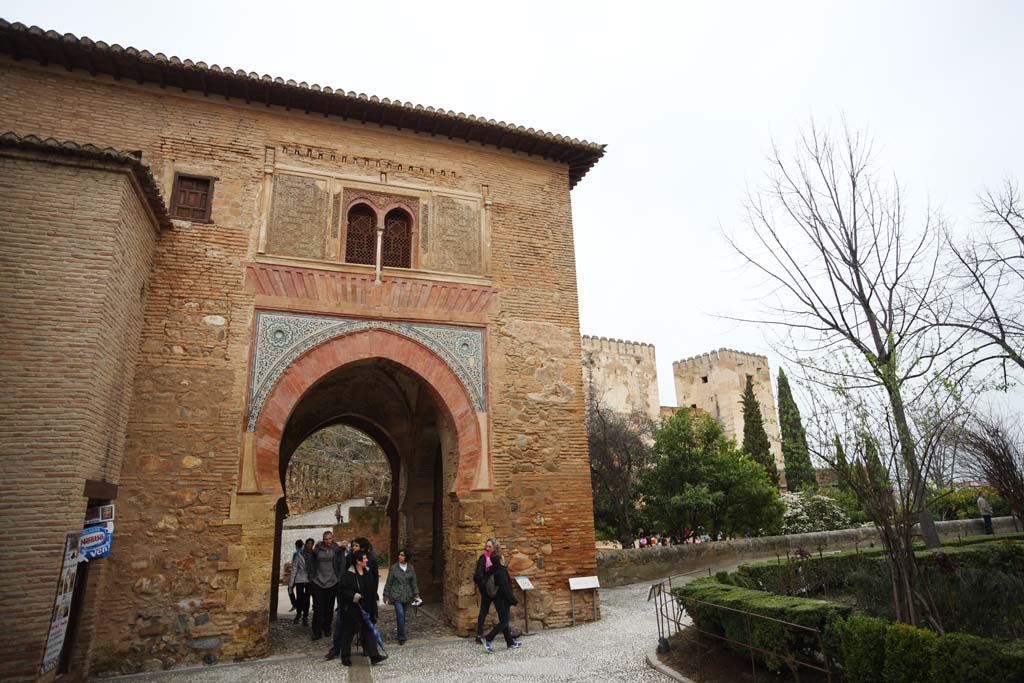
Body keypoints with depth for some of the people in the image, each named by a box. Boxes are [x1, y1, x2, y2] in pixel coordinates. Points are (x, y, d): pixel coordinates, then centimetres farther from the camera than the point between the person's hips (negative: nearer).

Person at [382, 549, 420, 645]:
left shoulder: (411, 568, 2)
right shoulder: (394, 567, -7)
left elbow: (414, 582, 7)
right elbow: (388, 583, -1)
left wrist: (416, 594, 4)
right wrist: (386, 595, 0)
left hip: (407, 596, 3)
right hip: (396, 595, -3)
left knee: (403, 615, 10)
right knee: (400, 615, -12)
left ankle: (401, 635, 25)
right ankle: (401, 638, -4)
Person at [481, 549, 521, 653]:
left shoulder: (491, 571, 5)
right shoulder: (501, 571, -22)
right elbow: (505, 588, -23)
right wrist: (514, 600, -15)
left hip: (497, 600, 9)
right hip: (503, 601, -9)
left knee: (504, 621, 16)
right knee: (504, 622, -3)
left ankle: (510, 642, 25)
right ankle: (488, 639, -7)